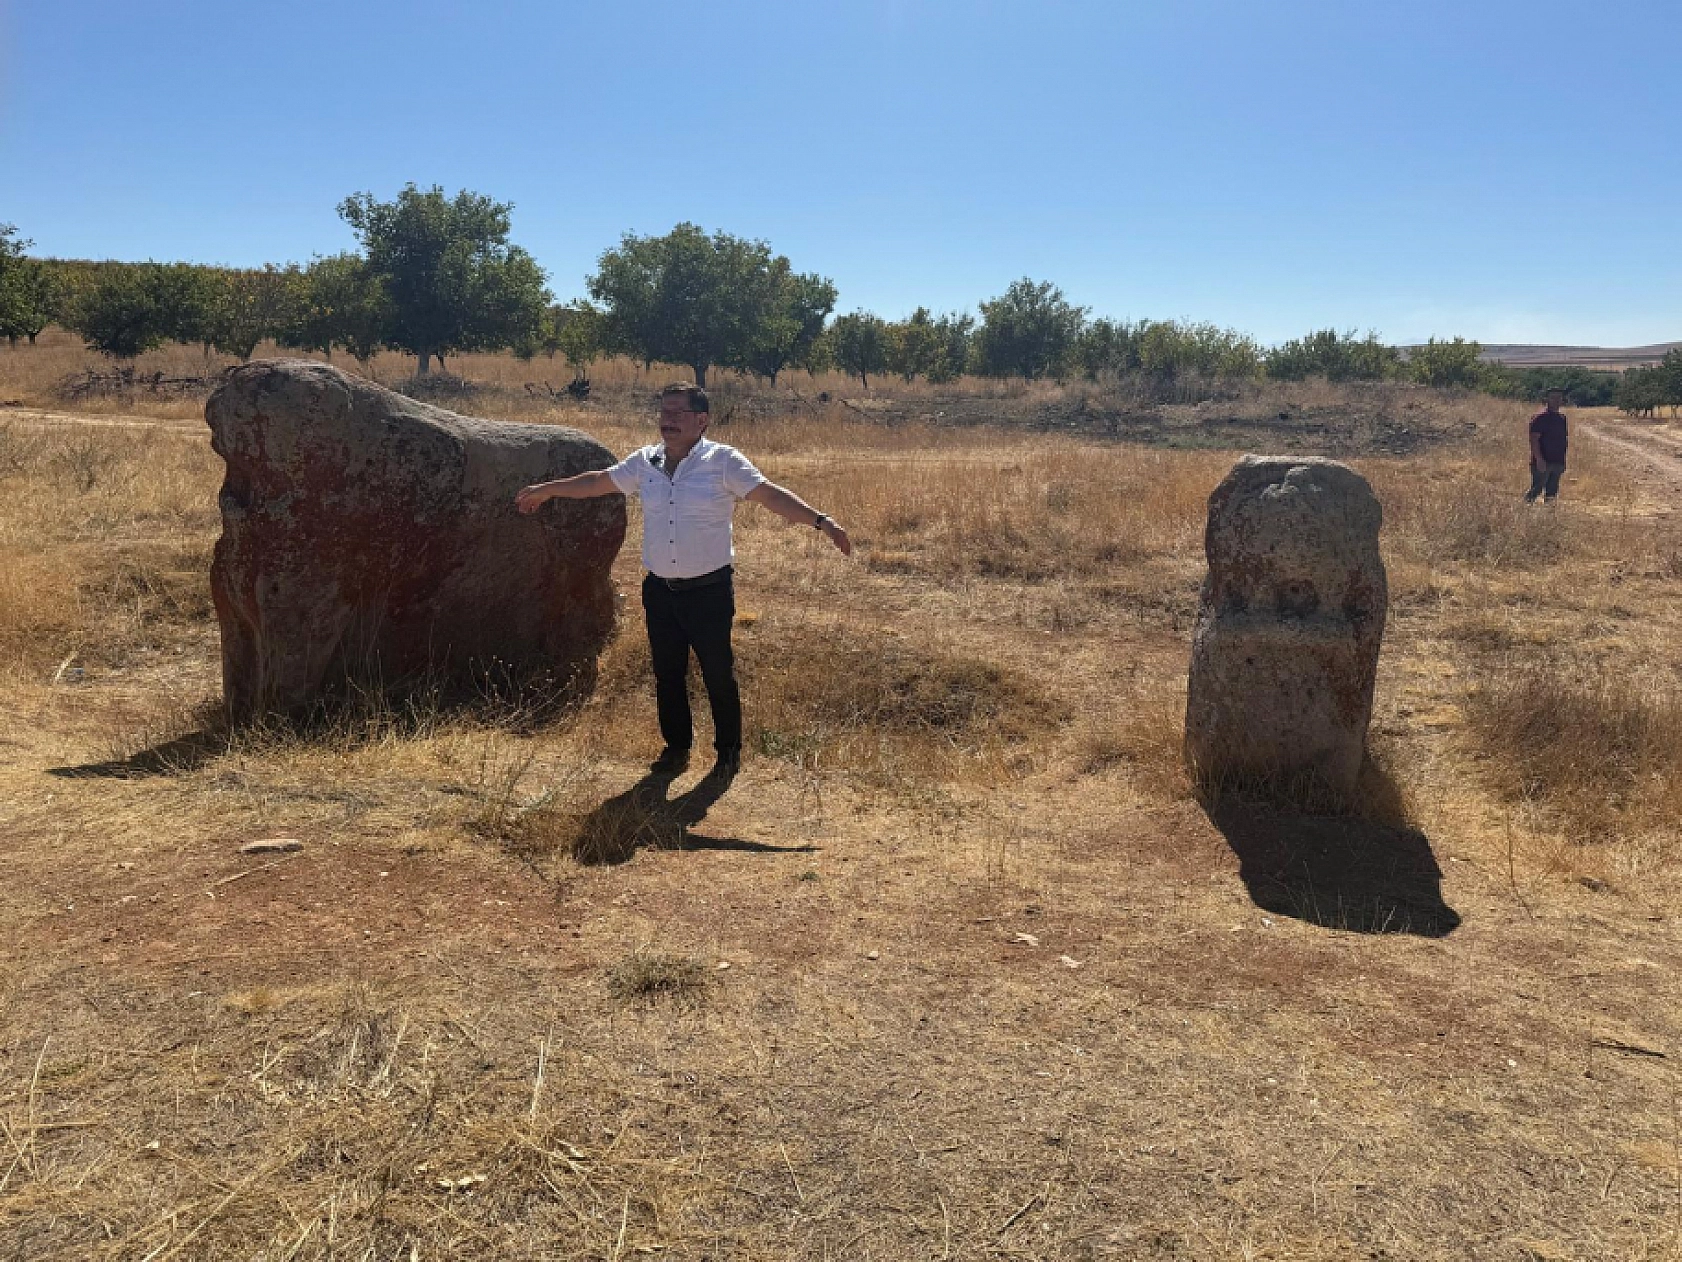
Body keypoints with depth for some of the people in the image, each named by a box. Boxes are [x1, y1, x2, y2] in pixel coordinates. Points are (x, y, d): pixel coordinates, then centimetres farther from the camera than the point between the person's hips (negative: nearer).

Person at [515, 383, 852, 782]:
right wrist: (545, 490, 26)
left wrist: (820, 520, -35)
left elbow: (771, 495, -21)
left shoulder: (724, 462, -11)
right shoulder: (644, 462, 3)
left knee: (719, 675, 5)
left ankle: (729, 753, 23)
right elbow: (597, 482, 17)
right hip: (659, 589, 4)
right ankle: (676, 747, 31)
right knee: (667, 674, 14)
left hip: (709, 590, -4)